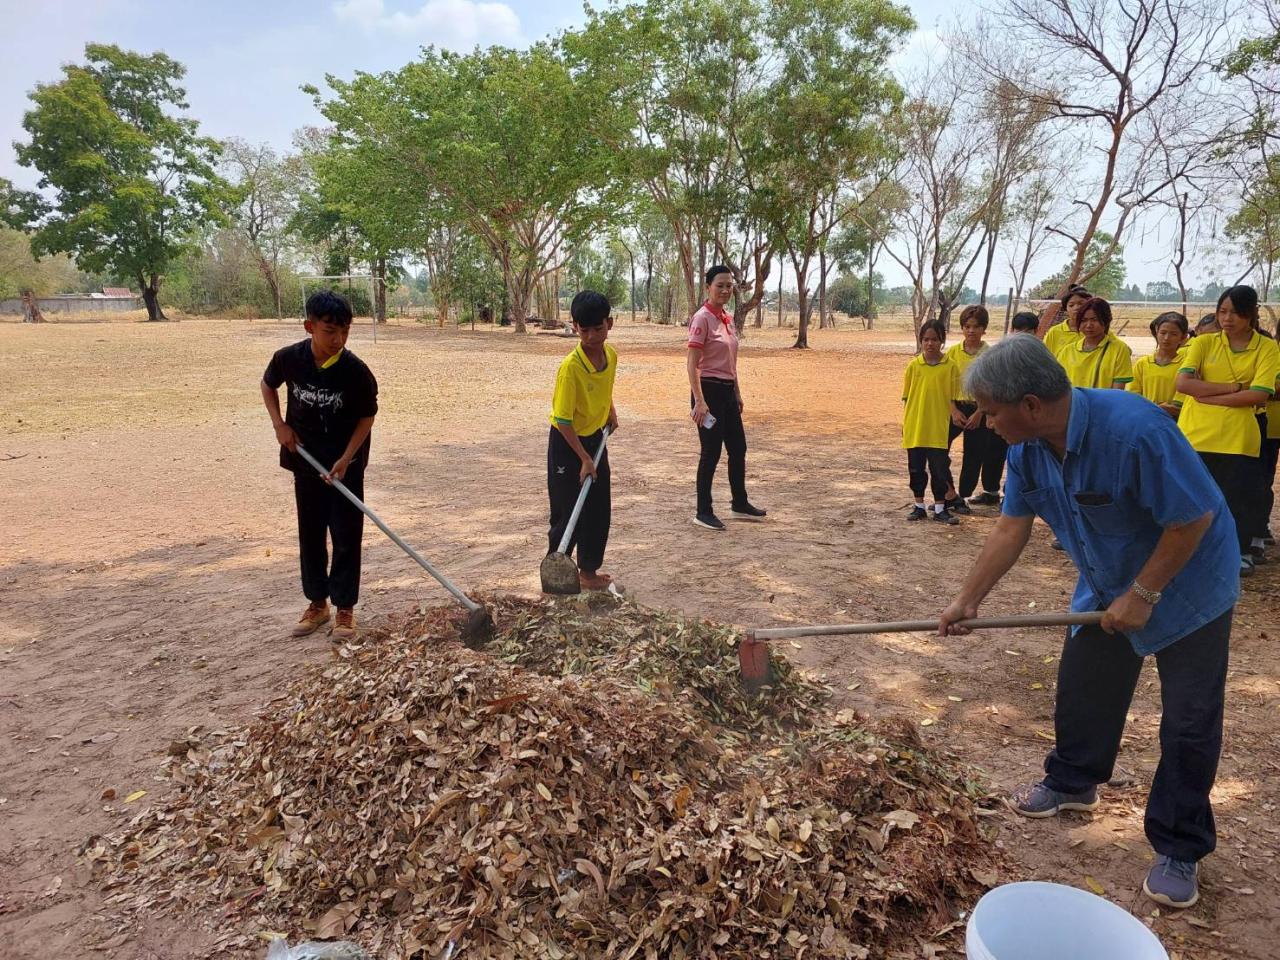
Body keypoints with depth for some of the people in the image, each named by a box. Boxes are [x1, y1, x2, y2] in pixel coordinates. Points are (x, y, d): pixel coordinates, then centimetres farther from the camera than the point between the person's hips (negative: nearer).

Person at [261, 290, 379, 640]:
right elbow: (268, 385, 9)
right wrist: (279, 424, -4)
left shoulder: (355, 370, -20)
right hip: (305, 459, 3)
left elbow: (367, 417, -9)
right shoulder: (288, 358, -13)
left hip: (345, 463, -3)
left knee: (346, 536, 1)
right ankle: (317, 603, 25)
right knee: (310, 533, 12)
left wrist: (345, 460, -17)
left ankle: (344, 608, 12)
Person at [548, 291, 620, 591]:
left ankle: (588, 571, 23)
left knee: (600, 510, 10)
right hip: (567, 443, -7)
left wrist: (610, 411, 7)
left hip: (596, 438, 7)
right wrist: (584, 458, -21)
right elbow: (563, 420, -24)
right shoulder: (571, 366, -28)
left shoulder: (611, 354, -7)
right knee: (568, 515, -2)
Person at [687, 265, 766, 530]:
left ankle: (739, 505, 30)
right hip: (709, 391, -9)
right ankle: (703, 512, 10)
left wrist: (738, 394, 20)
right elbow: (691, 363, -18)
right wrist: (699, 401, -24)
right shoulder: (702, 318, -13)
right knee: (711, 452, -2)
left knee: (738, 449, 15)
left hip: (728, 391, 9)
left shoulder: (728, 319, 12)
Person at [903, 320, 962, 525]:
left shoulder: (950, 366, -1)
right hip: (914, 428, 2)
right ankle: (919, 506, 23)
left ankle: (940, 509, 13)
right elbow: (906, 397, 6)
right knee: (916, 468, 10)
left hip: (938, 428, -2)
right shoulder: (913, 366, 3)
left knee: (940, 468, 2)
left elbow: (952, 397, 3)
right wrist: (905, 423, 4)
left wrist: (954, 411, -10)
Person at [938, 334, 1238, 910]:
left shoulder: (1134, 430, -37)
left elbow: (1195, 518, -29)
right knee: (1081, 689, 14)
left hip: (1187, 583, -6)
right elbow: (1012, 528, -6)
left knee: (1188, 722, 1)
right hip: (1106, 584, 7)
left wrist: (1142, 595, -23)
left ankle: (1178, 850, 16)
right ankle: (1073, 783, 38)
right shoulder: (1027, 446, -13)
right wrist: (968, 600, -6)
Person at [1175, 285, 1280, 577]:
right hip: (1195, 434, 1)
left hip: (1238, 439, -1)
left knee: (1238, 496, 6)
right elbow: (1183, 383, -10)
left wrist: (1208, 396, -14)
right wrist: (1233, 387, -14)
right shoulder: (1204, 343, 4)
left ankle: (1242, 552, 24)